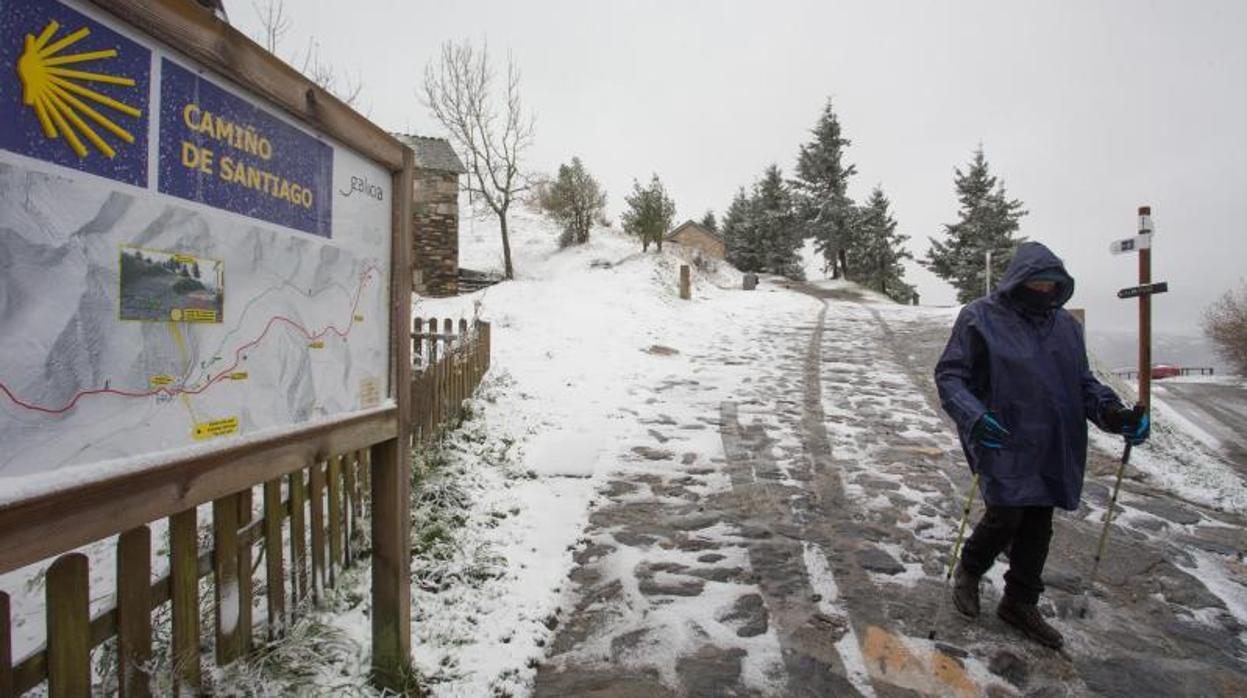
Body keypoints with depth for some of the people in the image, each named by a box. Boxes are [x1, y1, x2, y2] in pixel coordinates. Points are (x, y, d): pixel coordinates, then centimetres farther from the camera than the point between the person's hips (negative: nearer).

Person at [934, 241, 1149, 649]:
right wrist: (973, 417, -27)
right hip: (1004, 446, -5)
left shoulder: (1065, 324, 11)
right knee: (1005, 518, -6)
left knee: (1038, 527, 11)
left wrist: (1113, 413, -4)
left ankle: (1020, 603, 30)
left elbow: (1082, 381, 15)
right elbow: (949, 375, -10)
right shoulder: (980, 318, -7)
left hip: (1054, 450, 6)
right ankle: (969, 573, 25)